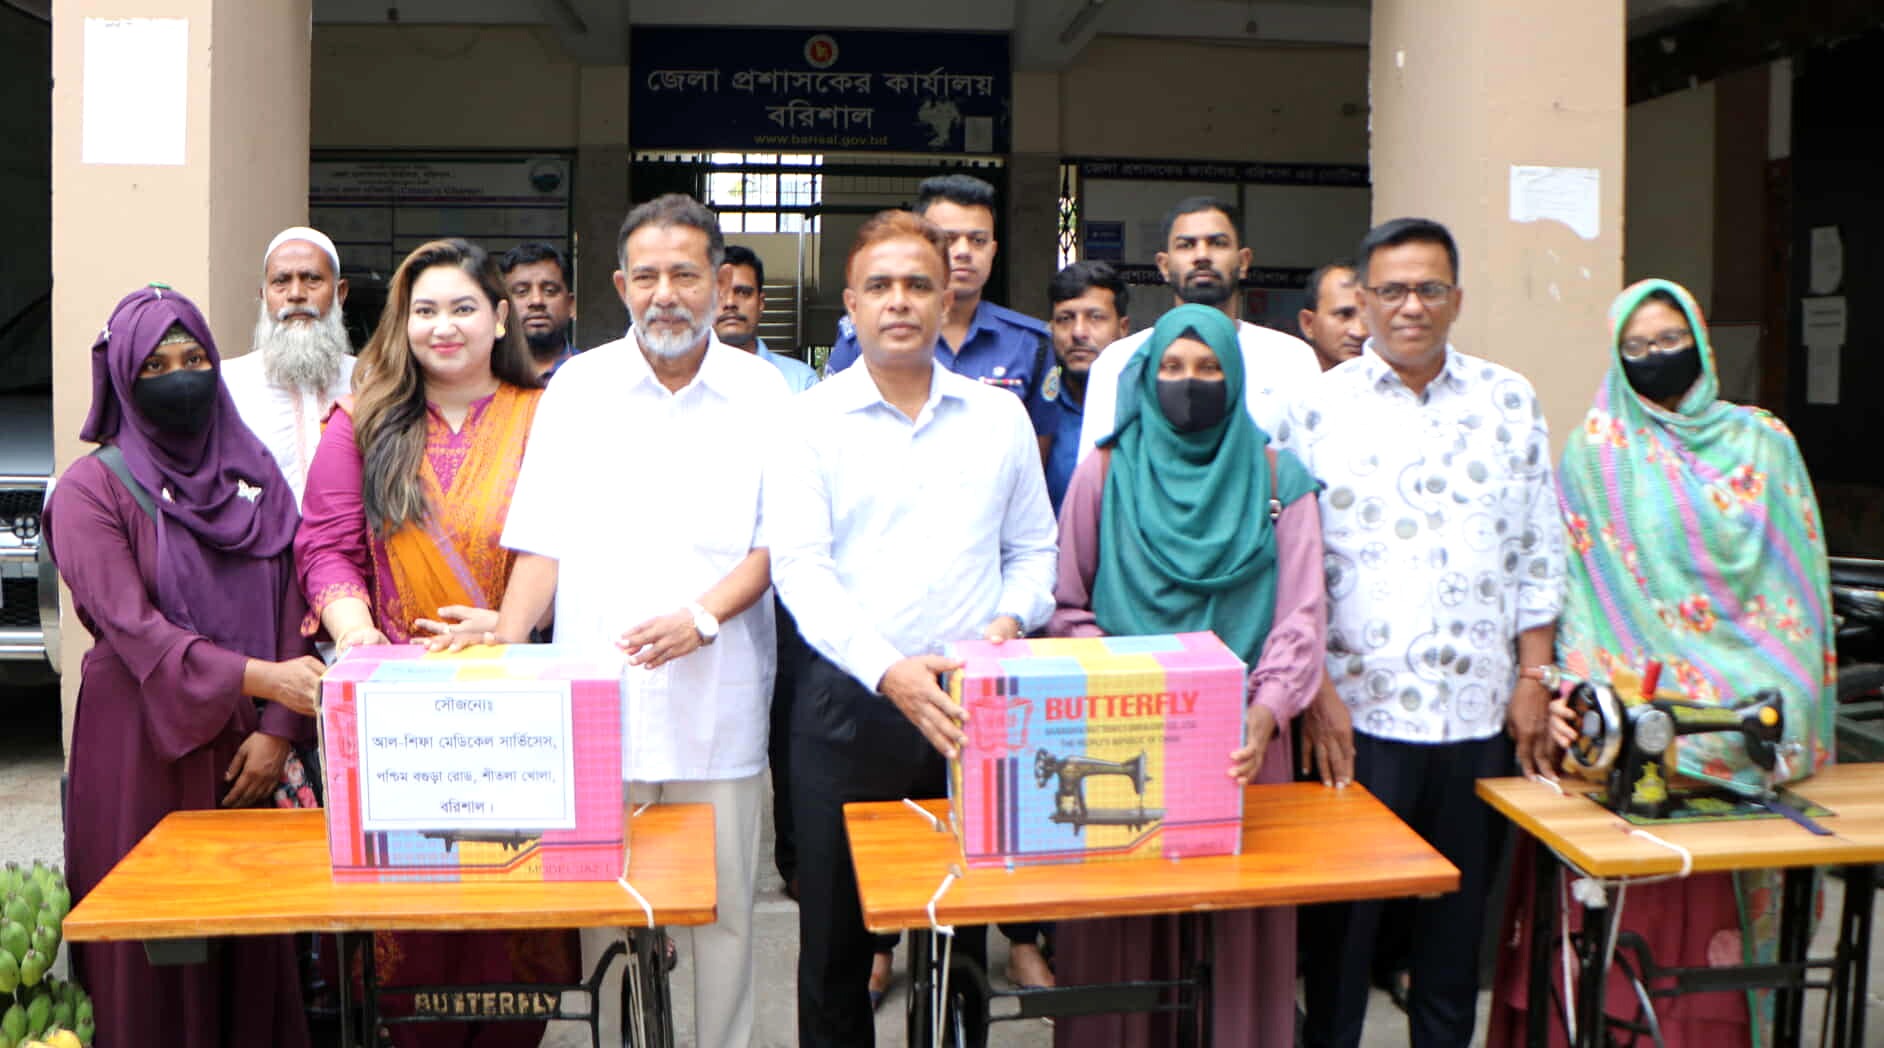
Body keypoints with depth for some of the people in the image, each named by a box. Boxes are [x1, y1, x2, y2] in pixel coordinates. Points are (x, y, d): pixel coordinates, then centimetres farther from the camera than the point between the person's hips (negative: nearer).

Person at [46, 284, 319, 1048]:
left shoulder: (252, 474, 9)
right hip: (143, 742, -3)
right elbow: (131, 626, -15)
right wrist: (259, 677, -28)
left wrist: (278, 729, -7)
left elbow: (288, 606, 4)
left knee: (250, 928, 7)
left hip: (245, 743, 4)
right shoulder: (92, 490, -4)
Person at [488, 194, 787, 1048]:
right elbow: (544, 546, 5)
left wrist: (703, 615, -15)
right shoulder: (577, 388, 6)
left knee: (724, 906, 8)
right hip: (599, 699, 1)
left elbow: (776, 542, 1)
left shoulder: (762, 394, 4)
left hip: (719, 702, 0)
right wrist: (502, 654, -7)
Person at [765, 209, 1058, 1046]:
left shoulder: (1000, 417, 10)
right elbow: (799, 567, -10)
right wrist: (890, 671, -23)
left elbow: (1034, 549, 14)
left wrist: (1013, 619, -8)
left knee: (969, 934, 11)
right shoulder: (810, 421, 1)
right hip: (850, 706, -2)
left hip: (974, 705, 2)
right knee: (836, 938, 9)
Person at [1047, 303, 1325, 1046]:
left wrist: (1267, 713, -19)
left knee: (1241, 922, 6)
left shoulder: (1275, 477, 5)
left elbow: (1302, 615, -3)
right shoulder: (1105, 472, 4)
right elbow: (1067, 608, 3)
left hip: (1242, 737, 1)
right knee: (1125, 929, 4)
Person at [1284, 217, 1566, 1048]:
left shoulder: (1508, 402, 7)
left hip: (1478, 707, 2)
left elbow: (1539, 553, 9)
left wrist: (1532, 681, 3)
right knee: (1343, 915, 6)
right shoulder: (1319, 408, 1)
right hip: (1359, 705, -2)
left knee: (1459, 917, 14)